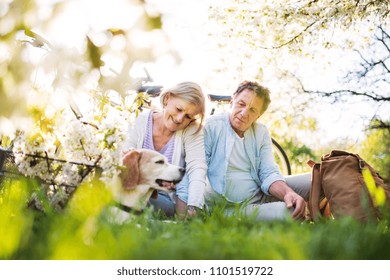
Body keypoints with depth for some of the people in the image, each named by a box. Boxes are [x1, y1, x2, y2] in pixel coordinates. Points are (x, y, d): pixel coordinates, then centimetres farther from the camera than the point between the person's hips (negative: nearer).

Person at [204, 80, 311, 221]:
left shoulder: (261, 132, 10)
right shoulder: (211, 126, -7)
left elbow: (269, 173, 0)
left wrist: (288, 193, -22)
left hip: (260, 196, 6)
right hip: (227, 207, -6)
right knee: (285, 212, -31)